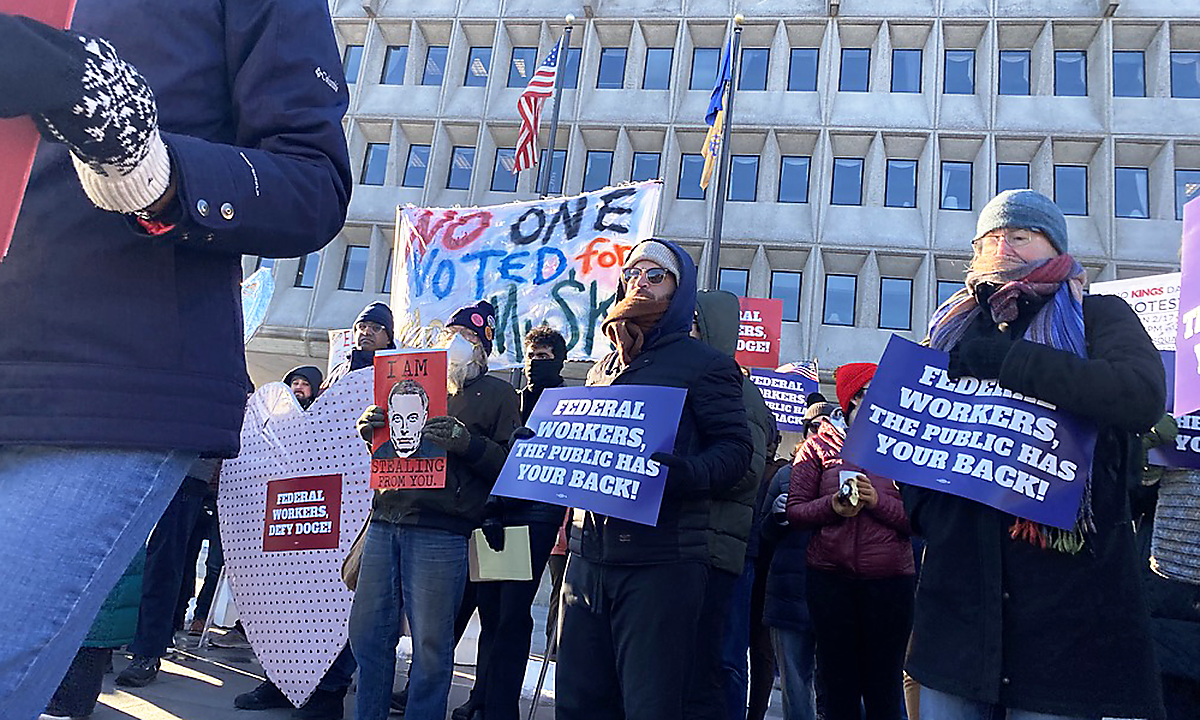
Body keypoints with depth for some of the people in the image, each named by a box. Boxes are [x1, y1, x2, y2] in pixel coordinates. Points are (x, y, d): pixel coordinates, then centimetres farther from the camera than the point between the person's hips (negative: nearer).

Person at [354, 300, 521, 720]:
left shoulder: (498, 394, 9)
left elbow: (509, 463, -1)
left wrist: (467, 443, -17)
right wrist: (368, 429, 5)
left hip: (440, 531, -5)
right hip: (386, 518, 5)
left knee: (430, 644, -3)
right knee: (367, 631, 8)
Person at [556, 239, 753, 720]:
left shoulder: (703, 364, 2)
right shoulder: (604, 367, 21)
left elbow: (735, 447, -6)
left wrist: (688, 473, -24)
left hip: (660, 558, -6)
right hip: (589, 552, 6)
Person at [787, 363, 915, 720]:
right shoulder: (820, 444, 6)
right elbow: (795, 510, 0)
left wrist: (877, 501, -15)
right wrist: (833, 506, -16)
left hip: (890, 580, 0)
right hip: (830, 579, 0)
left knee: (884, 686, 7)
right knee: (838, 683, 9)